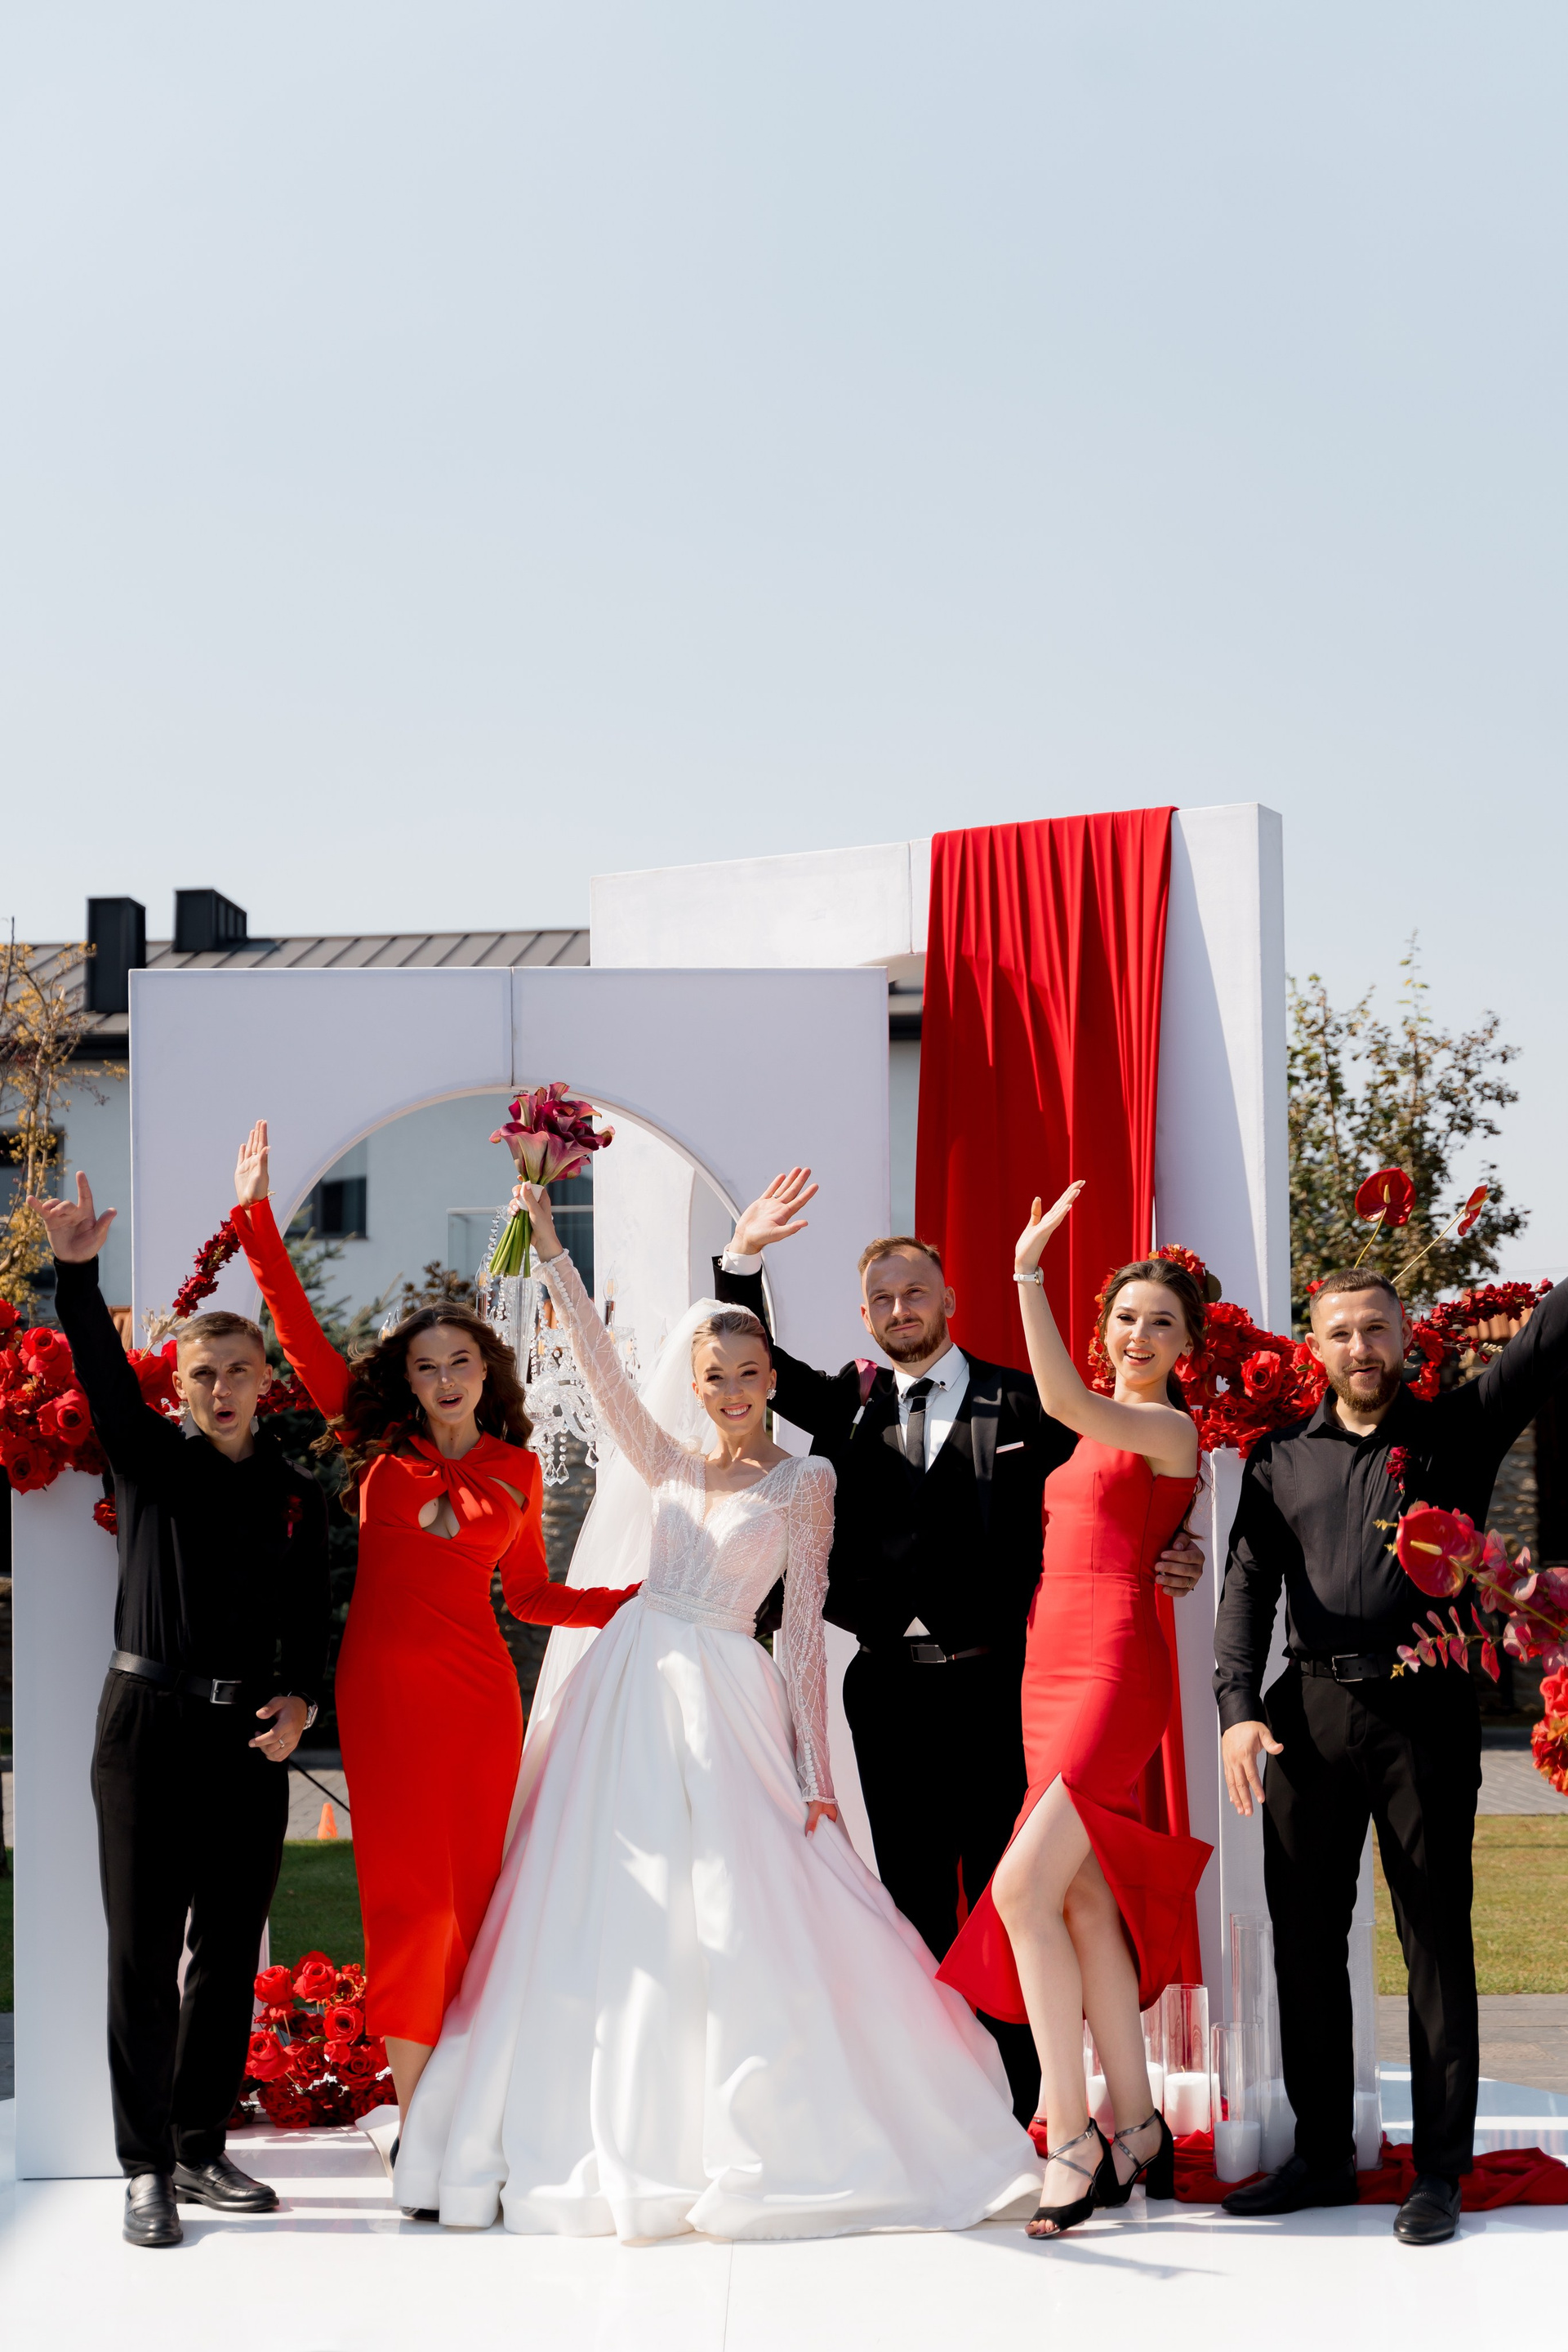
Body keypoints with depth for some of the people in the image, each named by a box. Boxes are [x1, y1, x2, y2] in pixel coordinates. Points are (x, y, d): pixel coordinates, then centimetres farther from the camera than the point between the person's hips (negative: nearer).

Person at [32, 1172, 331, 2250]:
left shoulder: (299, 1494, 10)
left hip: (254, 1736, 3)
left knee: (231, 1952, 9)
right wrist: (79, 1276, -30)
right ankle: (148, 2170, 2)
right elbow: (104, 1375, -15)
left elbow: (309, 1618, 7)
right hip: (150, 1724, -3)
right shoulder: (153, 1460, 2)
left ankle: (204, 2151, 20)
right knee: (145, 1949, -3)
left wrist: (298, 1697, -12)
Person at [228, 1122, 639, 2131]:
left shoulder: (516, 1469, 12)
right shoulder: (383, 1445, 8)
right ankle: (410, 2117, -3)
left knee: (470, 1895, 1)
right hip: (384, 1684, -1)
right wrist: (257, 1213, 2)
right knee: (410, 1893, -7)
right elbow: (300, 1331, 6)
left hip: (480, 1688, 1)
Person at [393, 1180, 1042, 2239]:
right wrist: (551, 1246, -5)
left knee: (741, 1927, -7)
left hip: (729, 1708, -4)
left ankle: (777, 2144, 3)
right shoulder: (670, 1461, 13)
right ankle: (631, 2148, 10)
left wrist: (816, 1771, -7)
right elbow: (602, 1365, 4)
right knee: (615, 1919, 2)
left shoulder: (802, 1481, 2)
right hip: (633, 1692, 4)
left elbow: (804, 1631, -2)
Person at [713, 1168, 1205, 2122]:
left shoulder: (1020, 1404, 4)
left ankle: (1020, 2106, 7)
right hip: (887, 1685, 3)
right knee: (915, 1900, 8)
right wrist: (744, 1255, -3)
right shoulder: (848, 1406, 13)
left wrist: (1169, 1555, -15)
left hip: (991, 1683, -3)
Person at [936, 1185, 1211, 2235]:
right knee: (1087, 1905, 5)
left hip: (1114, 1667, -9)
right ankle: (1137, 2131, 11)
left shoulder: (1170, 1428, -6)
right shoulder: (1101, 1429, 19)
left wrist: (1029, 1270, -25)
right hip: (1052, 1666, 9)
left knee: (1024, 1888, -17)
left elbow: (1065, 1400, -23)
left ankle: (1073, 2136, -13)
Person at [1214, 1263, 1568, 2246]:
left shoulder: (1458, 1427, 6)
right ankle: (1323, 2155, 19)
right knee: (1304, 1934, 7)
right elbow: (1249, 1585, 5)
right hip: (1312, 1709, 3)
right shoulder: (1284, 1455, 12)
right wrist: (1239, 1706, -5)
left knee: (1436, 1939, 1)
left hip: (1424, 1709, -3)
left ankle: (1440, 2171, 7)